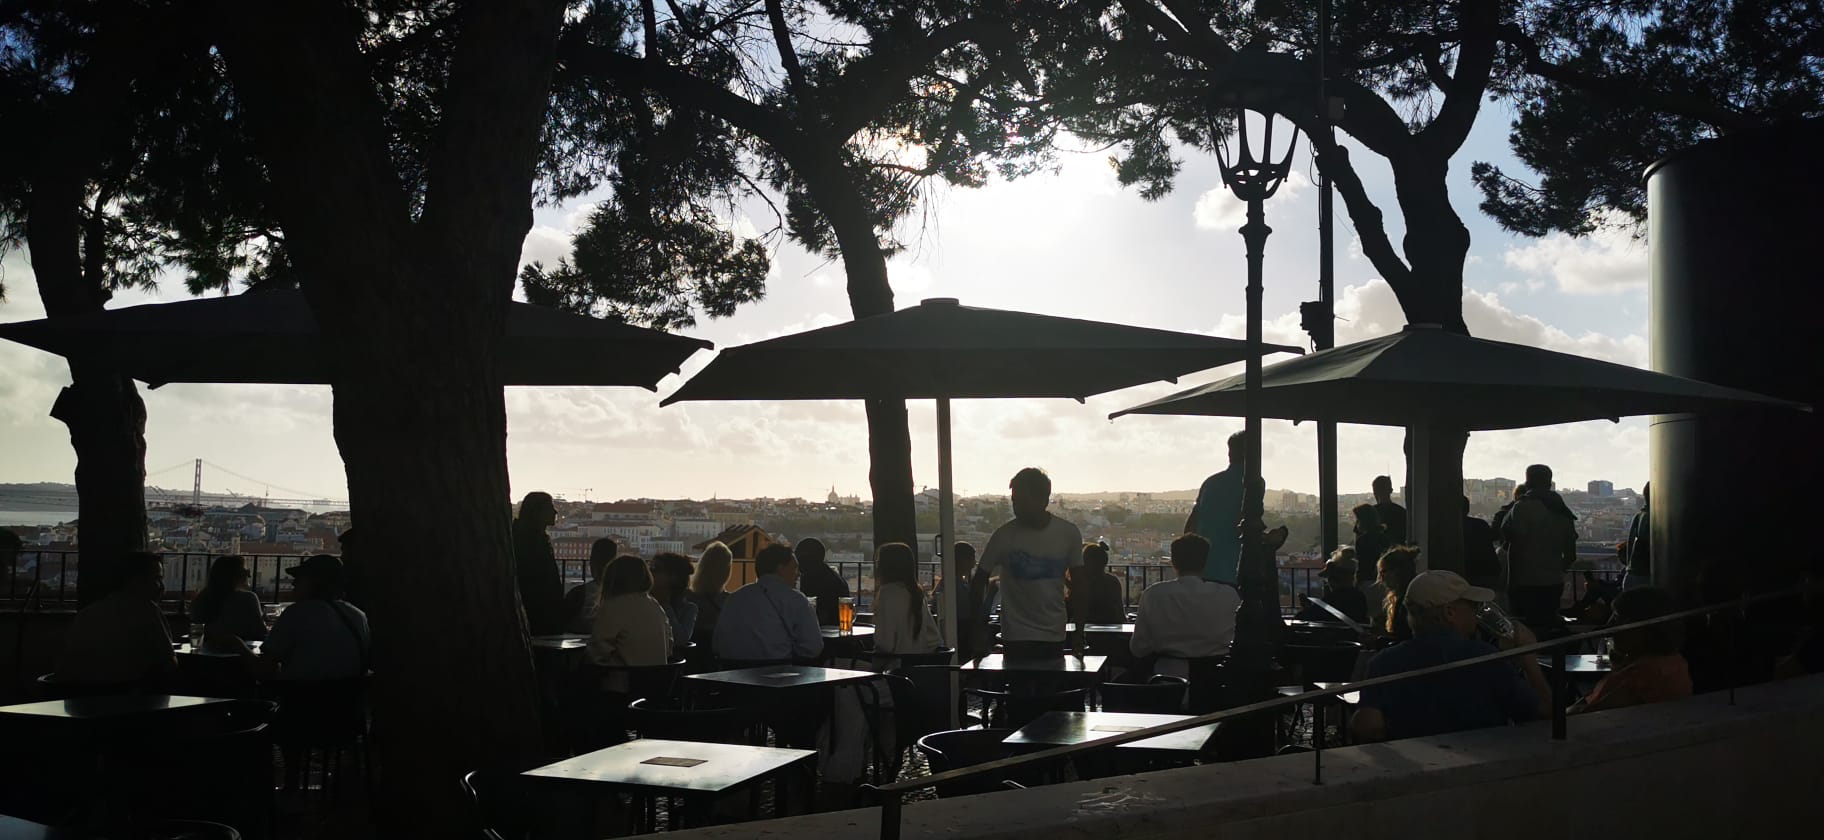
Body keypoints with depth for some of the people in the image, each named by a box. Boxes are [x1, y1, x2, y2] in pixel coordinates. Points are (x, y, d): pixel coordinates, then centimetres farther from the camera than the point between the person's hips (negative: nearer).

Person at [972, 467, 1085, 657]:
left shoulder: (1069, 534, -2)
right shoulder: (1005, 535, -8)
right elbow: (980, 581, -1)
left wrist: (1079, 633, 4)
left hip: (1054, 636, 2)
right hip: (1016, 637, -2)